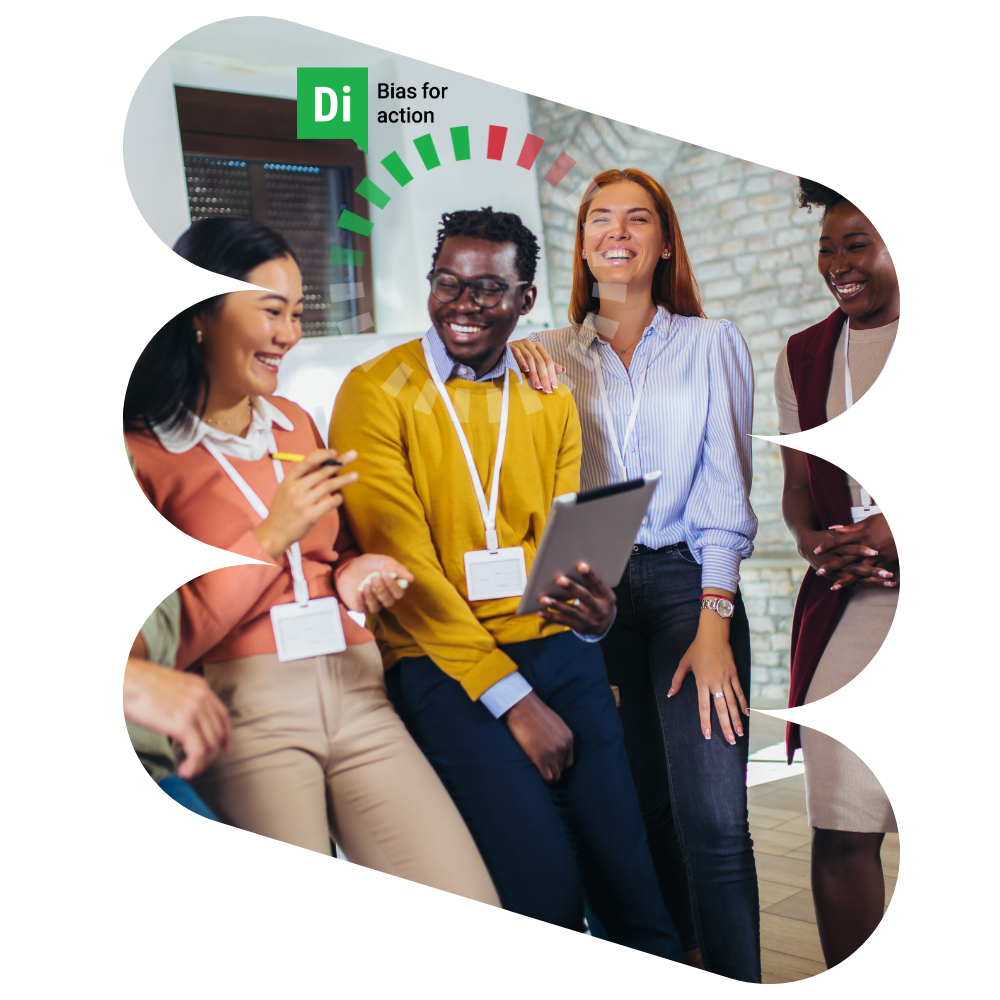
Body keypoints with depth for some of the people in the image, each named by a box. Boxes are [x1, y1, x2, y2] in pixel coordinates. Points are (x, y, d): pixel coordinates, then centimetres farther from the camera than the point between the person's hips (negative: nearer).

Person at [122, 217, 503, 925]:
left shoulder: (294, 424, 18)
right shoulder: (140, 452, -2)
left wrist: (353, 576, 5)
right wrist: (271, 537, -12)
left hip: (354, 691, 5)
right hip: (242, 705, -5)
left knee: (473, 908, -8)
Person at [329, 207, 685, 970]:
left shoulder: (551, 400, 13)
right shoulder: (376, 393, -3)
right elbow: (403, 564, -9)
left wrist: (594, 608, -13)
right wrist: (512, 698, -13)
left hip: (554, 648, 4)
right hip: (439, 659, -4)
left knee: (629, 872, -6)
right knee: (545, 883, -18)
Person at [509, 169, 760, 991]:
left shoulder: (711, 343, 5)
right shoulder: (552, 354, 11)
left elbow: (725, 490, -1)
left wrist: (713, 623, -11)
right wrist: (510, 359, -7)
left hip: (689, 581, -2)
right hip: (592, 591, 2)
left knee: (714, 820, -11)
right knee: (647, 806, 9)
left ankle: (734, 980, 2)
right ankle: (679, 960, 25)